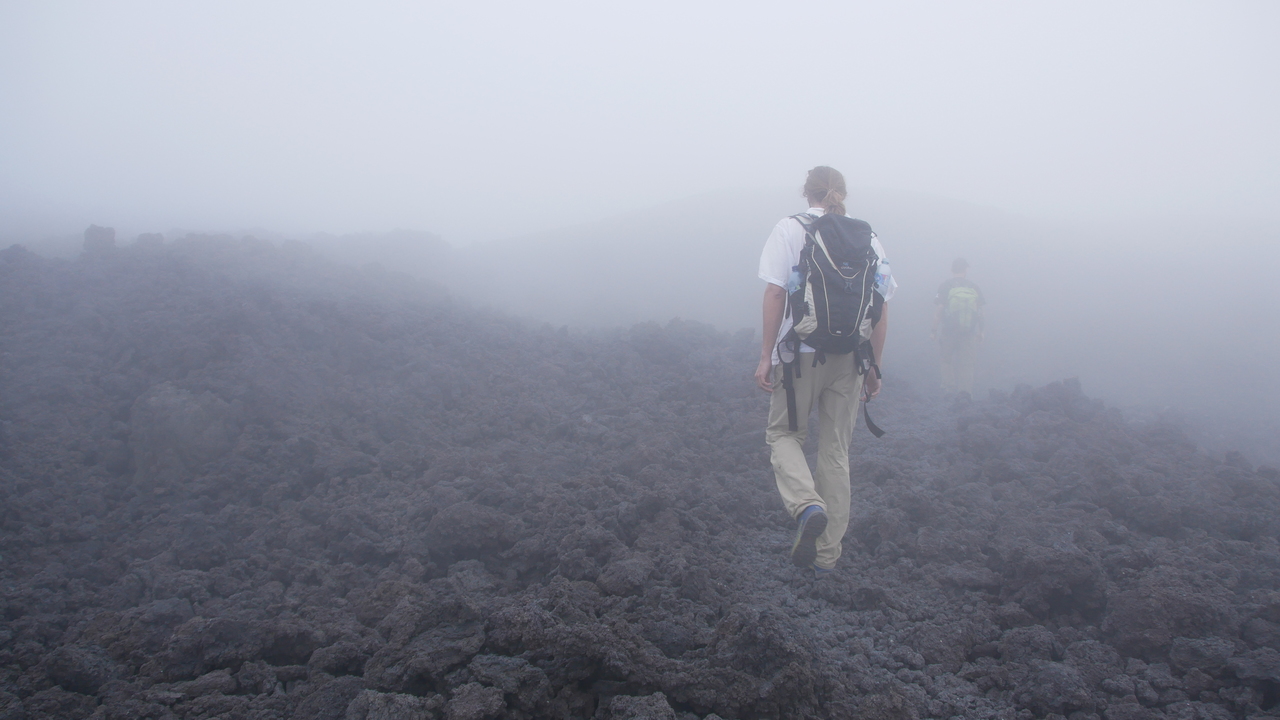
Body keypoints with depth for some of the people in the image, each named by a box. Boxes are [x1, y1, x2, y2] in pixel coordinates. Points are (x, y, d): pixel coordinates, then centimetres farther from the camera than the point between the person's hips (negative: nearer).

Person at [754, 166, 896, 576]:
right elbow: (881, 308, 6)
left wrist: (766, 355, -6)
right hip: (849, 358, 3)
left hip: (800, 353, -3)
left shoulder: (790, 228, -1)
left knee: (783, 433, 13)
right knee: (836, 451, 11)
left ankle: (807, 506, -16)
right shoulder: (868, 238, 8)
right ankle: (826, 554, 16)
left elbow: (775, 293, -9)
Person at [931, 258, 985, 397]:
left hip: (948, 331, -1)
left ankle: (949, 386, 12)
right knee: (967, 362, 5)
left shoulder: (944, 287, -4)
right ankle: (966, 389, -4)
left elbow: (938, 311, -8)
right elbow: (980, 311, 5)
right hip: (969, 332, 2)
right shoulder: (974, 288, 4)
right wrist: (980, 332, 13)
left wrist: (934, 330, -2)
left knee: (947, 360, 15)